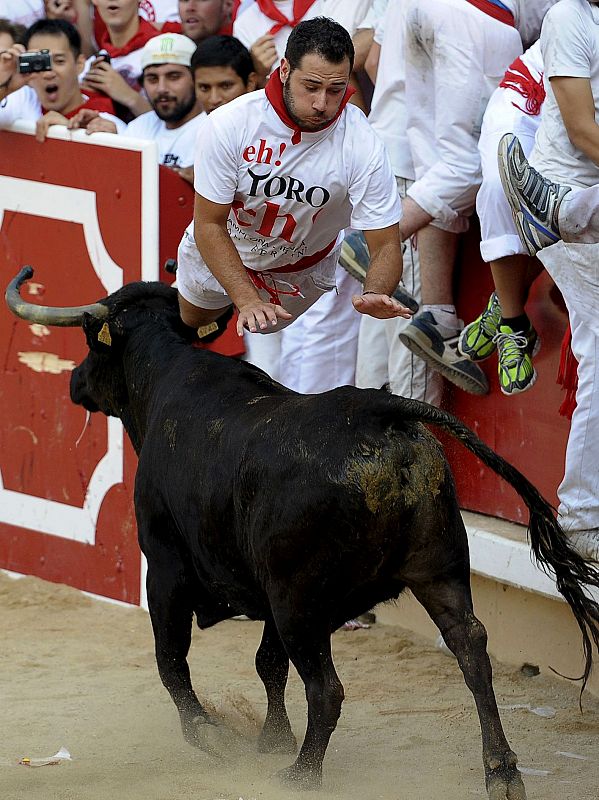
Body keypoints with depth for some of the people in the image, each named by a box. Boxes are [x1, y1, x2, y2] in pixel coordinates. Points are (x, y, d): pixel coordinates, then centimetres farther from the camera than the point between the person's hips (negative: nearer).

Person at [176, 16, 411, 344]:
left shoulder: (362, 146, -33)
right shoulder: (228, 124, -34)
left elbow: (385, 246, -30)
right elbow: (209, 225, -27)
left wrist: (375, 293, -53)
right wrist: (247, 301, -40)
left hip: (301, 272, -1)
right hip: (220, 255, 1)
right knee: (190, 320, 25)